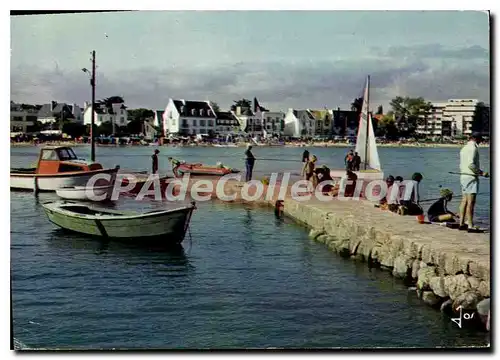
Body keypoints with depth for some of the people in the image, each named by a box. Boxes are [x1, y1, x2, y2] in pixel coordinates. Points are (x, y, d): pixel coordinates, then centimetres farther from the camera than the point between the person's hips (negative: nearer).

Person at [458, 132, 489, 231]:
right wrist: (481, 172, -13)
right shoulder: (473, 148, -11)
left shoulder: (464, 148, 18)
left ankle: (461, 224, 11)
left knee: (464, 201, 10)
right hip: (471, 177, -10)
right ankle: (470, 226, -12)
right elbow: (471, 164, -21)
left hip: (463, 176, 10)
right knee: (471, 202, -10)